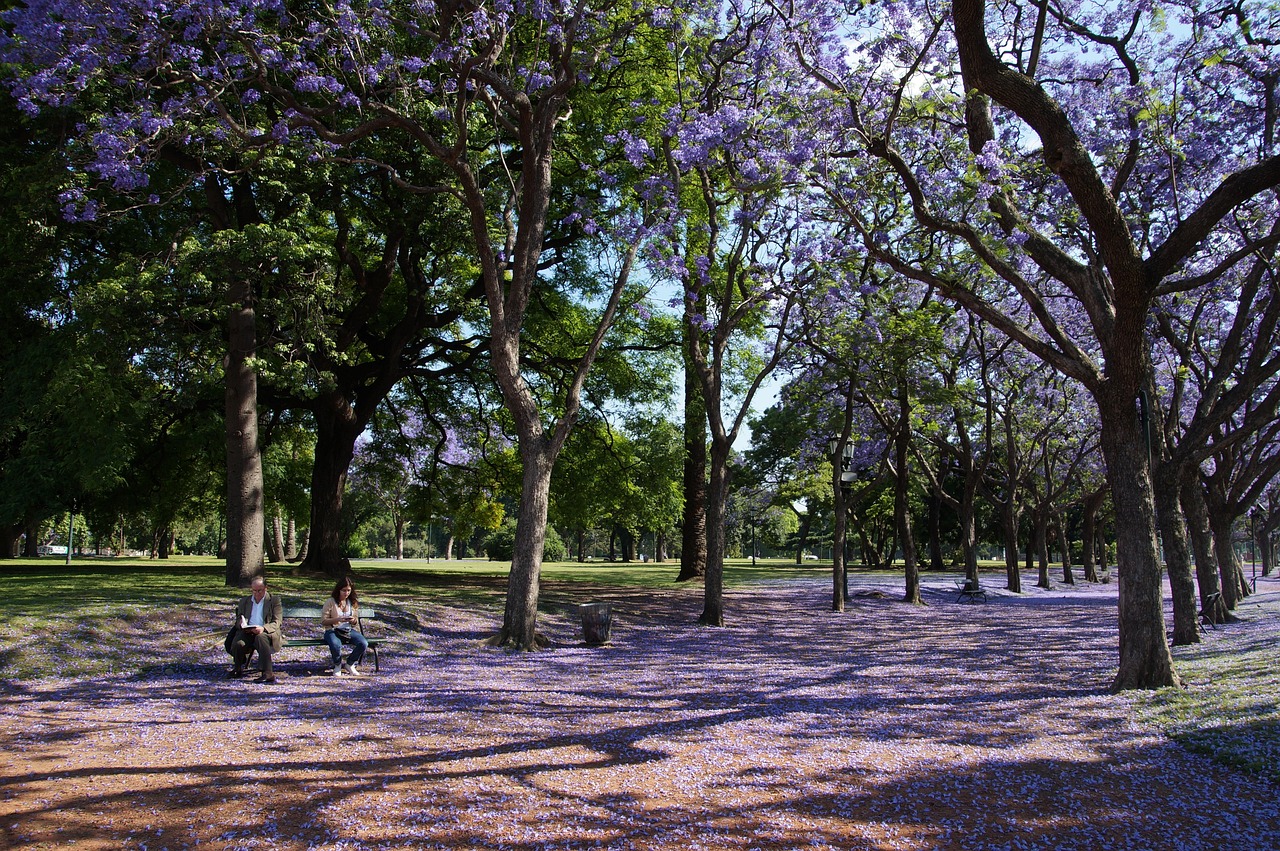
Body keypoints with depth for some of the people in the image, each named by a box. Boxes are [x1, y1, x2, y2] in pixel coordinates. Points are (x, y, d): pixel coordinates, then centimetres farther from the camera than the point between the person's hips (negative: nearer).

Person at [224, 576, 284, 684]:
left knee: (260, 637, -39)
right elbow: (238, 621, 17)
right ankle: (238, 669, -4)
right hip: (247, 633, 3)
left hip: (267, 633, -3)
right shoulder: (244, 601, 21)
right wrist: (243, 626, -9)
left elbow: (276, 623, -1)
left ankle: (268, 674, -42)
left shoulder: (274, 600, 9)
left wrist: (263, 628, -22)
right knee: (238, 644, -32)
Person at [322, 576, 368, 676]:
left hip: (349, 630, 4)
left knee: (363, 644, -25)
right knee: (336, 645, -39)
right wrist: (338, 619, -21)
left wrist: (353, 620, -9)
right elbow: (323, 621, -7)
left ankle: (349, 664, 2)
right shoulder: (330, 602, -4)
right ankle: (337, 665, -5)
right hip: (333, 631, -4)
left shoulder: (353, 602, 9)